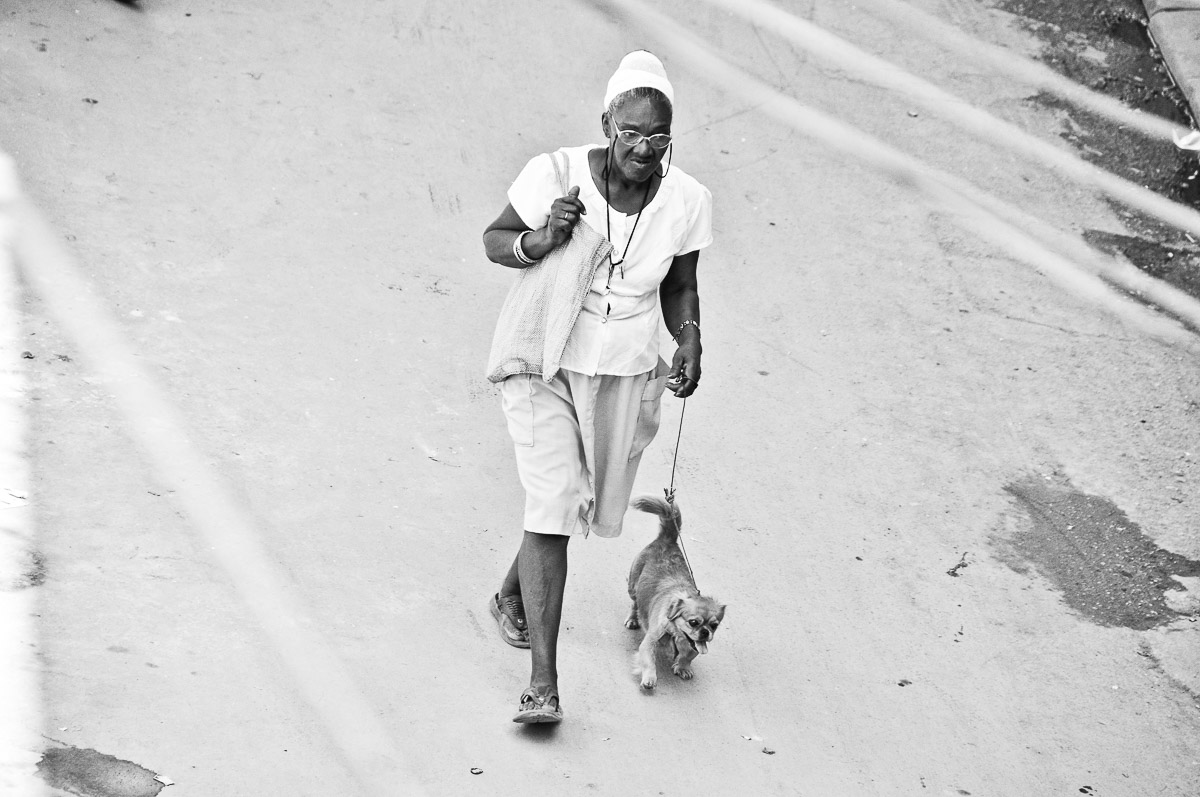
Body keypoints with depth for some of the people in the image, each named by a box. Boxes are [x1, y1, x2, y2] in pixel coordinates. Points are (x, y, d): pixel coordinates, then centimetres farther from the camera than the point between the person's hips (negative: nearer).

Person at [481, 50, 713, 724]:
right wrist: (541, 240, -25)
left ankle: (511, 595, 51)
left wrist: (690, 341, -13)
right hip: (544, 364, -4)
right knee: (553, 509, -14)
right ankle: (543, 683, -12)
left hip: (625, 375, 4)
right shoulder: (555, 175, -19)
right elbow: (494, 240, -4)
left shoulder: (687, 201, -10)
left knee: (577, 508, 20)